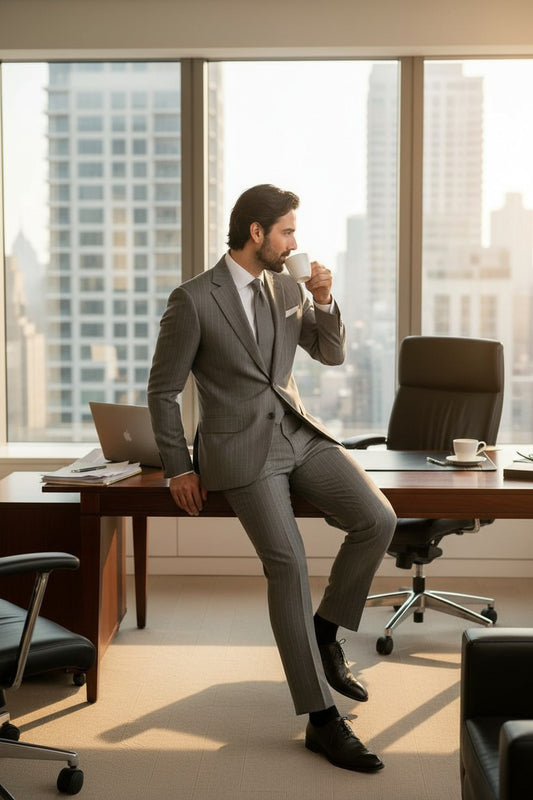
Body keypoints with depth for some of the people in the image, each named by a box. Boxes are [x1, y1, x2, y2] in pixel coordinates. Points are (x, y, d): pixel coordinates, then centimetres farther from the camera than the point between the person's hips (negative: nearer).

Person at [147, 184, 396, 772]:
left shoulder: (289, 289, 10)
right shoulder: (192, 300, -7)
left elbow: (332, 354, 17)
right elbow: (162, 391, -1)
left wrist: (324, 302, -2)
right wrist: (178, 469, -5)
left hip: (300, 434, 6)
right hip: (240, 449, -6)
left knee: (377, 519, -15)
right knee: (287, 564, -20)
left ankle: (324, 633, 8)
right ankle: (321, 719, -10)